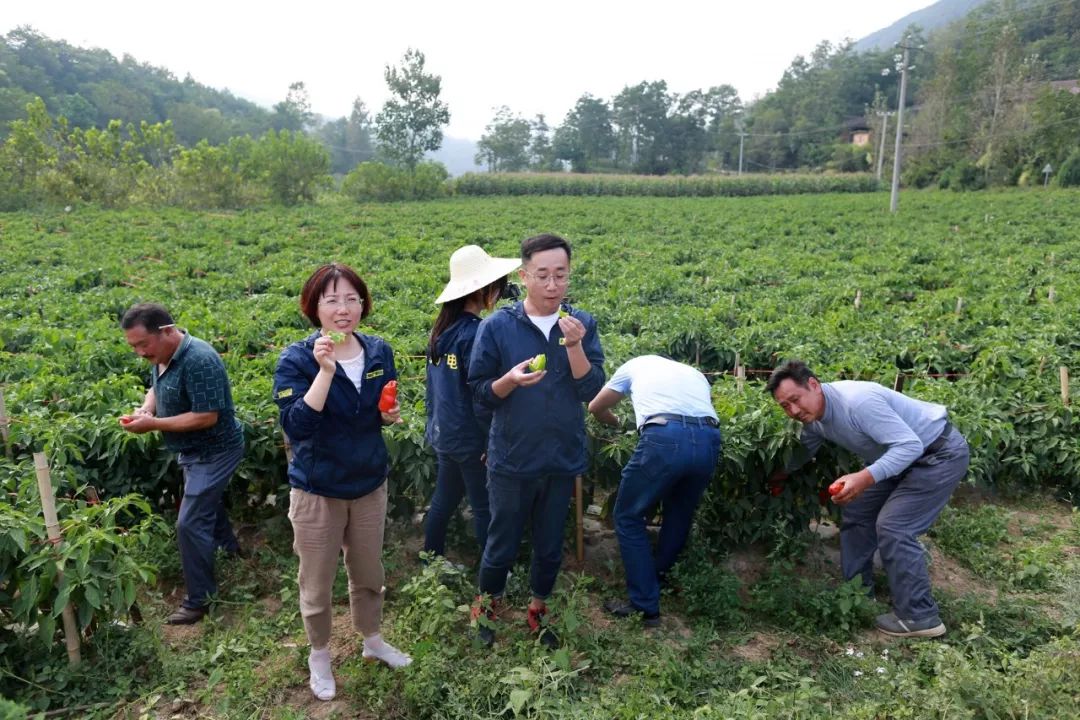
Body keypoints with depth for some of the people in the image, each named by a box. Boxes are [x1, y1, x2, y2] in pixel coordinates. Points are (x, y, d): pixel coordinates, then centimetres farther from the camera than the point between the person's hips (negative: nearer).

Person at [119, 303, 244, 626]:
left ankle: (199, 599, 7)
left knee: (190, 524, -7)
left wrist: (153, 424, -26)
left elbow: (207, 417, -31)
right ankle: (232, 555, 48)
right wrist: (145, 408, -6)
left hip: (214, 452, -10)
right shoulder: (161, 356, -1)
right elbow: (155, 389, 17)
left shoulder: (198, 360, -30)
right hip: (193, 451, 10)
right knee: (208, 505, 26)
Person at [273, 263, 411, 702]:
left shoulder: (379, 352, -3)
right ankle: (319, 656, 40)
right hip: (317, 491, -4)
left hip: (370, 485, 4)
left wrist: (391, 415, -12)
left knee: (368, 575, 21)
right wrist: (326, 370, -36)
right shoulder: (296, 360, -17)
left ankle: (372, 640, 47)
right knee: (317, 586, 14)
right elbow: (296, 427, -29)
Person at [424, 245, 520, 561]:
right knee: (484, 508, 6)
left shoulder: (442, 328, 4)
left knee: (444, 499, 20)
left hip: (444, 432, 8)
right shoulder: (475, 334, -22)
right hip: (471, 438, -8)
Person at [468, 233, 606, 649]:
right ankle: (486, 606, 41)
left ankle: (538, 610, 43)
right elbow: (480, 393, -7)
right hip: (511, 460, -2)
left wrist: (574, 345, -25)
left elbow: (590, 389, -11)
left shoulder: (582, 325, -5)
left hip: (563, 459, 2)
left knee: (550, 547, 18)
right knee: (502, 546, 13)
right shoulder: (497, 326, -11)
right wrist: (511, 379, -27)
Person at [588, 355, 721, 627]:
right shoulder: (695, 374, 36)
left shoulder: (637, 364, 29)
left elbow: (596, 407, 33)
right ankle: (658, 576, 44)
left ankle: (645, 606, 12)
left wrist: (616, 422, 52)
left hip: (664, 438, -4)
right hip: (709, 440, 5)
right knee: (681, 513, 27)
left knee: (628, 517, 11)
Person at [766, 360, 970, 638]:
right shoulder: (813, 418, -5)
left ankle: (919, 617, -2)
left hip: (941, 453, -9)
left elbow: (910, 445, -35)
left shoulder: (858, 401, -34)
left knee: (892, 527, -15)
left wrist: (864, 478, -45)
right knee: (856, 511, 11)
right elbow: (803, 452, 15)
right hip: (904, 456, 9)